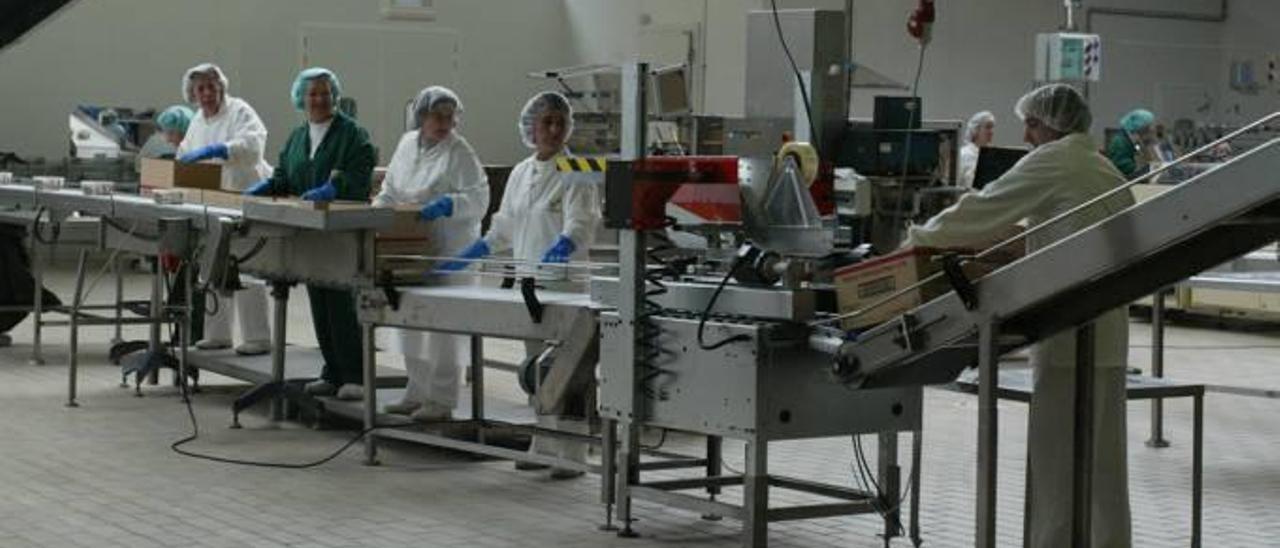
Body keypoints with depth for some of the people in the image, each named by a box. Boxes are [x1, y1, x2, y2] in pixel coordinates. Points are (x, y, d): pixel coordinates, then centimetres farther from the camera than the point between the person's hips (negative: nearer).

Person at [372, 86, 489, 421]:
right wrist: (375, 210, 4)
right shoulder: (407, 144, 10)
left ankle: (442, 400, 3)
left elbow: (479, 197, -17)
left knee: (441, 325, -5)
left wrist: (448, 204, -31)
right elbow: (391, 189, 19)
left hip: (447, 248, -8)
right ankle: (417, 393, 28)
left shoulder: (459, 152, -11)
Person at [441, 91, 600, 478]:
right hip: (527, 280, 7)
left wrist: (559, 248, -39)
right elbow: (503, 230, 21)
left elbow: (580, 225, -19)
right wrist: (462, 259, 18)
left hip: (564, 283, -7)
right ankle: (544, 446, 20)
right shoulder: (520, 174, 14)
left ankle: (572, 453, -4)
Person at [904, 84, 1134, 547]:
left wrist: (919, 240, 5)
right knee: (1104, 466, 11)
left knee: (1055, 464, -4)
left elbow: (984, 210, -6)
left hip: (1069, 340, -8)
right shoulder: (1109, 173, 17)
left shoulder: (1051, 162, -6)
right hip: (1108, 339, 8)